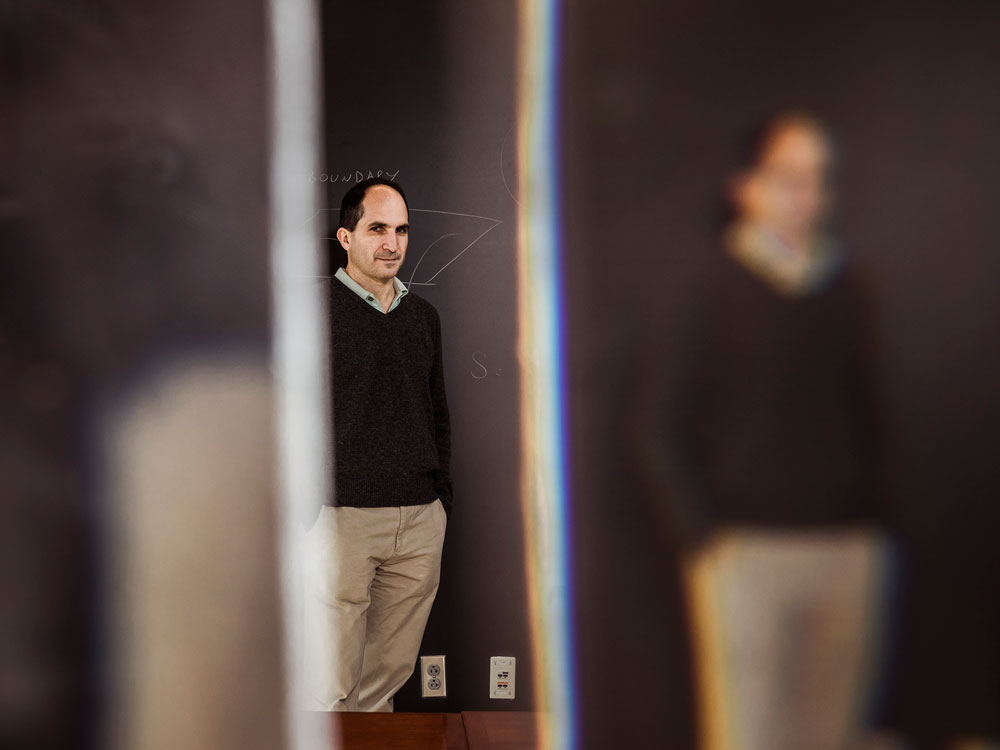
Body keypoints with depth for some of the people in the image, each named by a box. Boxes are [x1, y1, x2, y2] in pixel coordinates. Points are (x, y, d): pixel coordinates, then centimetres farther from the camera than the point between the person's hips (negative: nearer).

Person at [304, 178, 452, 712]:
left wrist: (442, 496, 16)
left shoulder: (423, 316, 16)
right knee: (331, 691, -3)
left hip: (420, 519, 5)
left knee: (390, 676, 10)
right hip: (341, 513, -5)